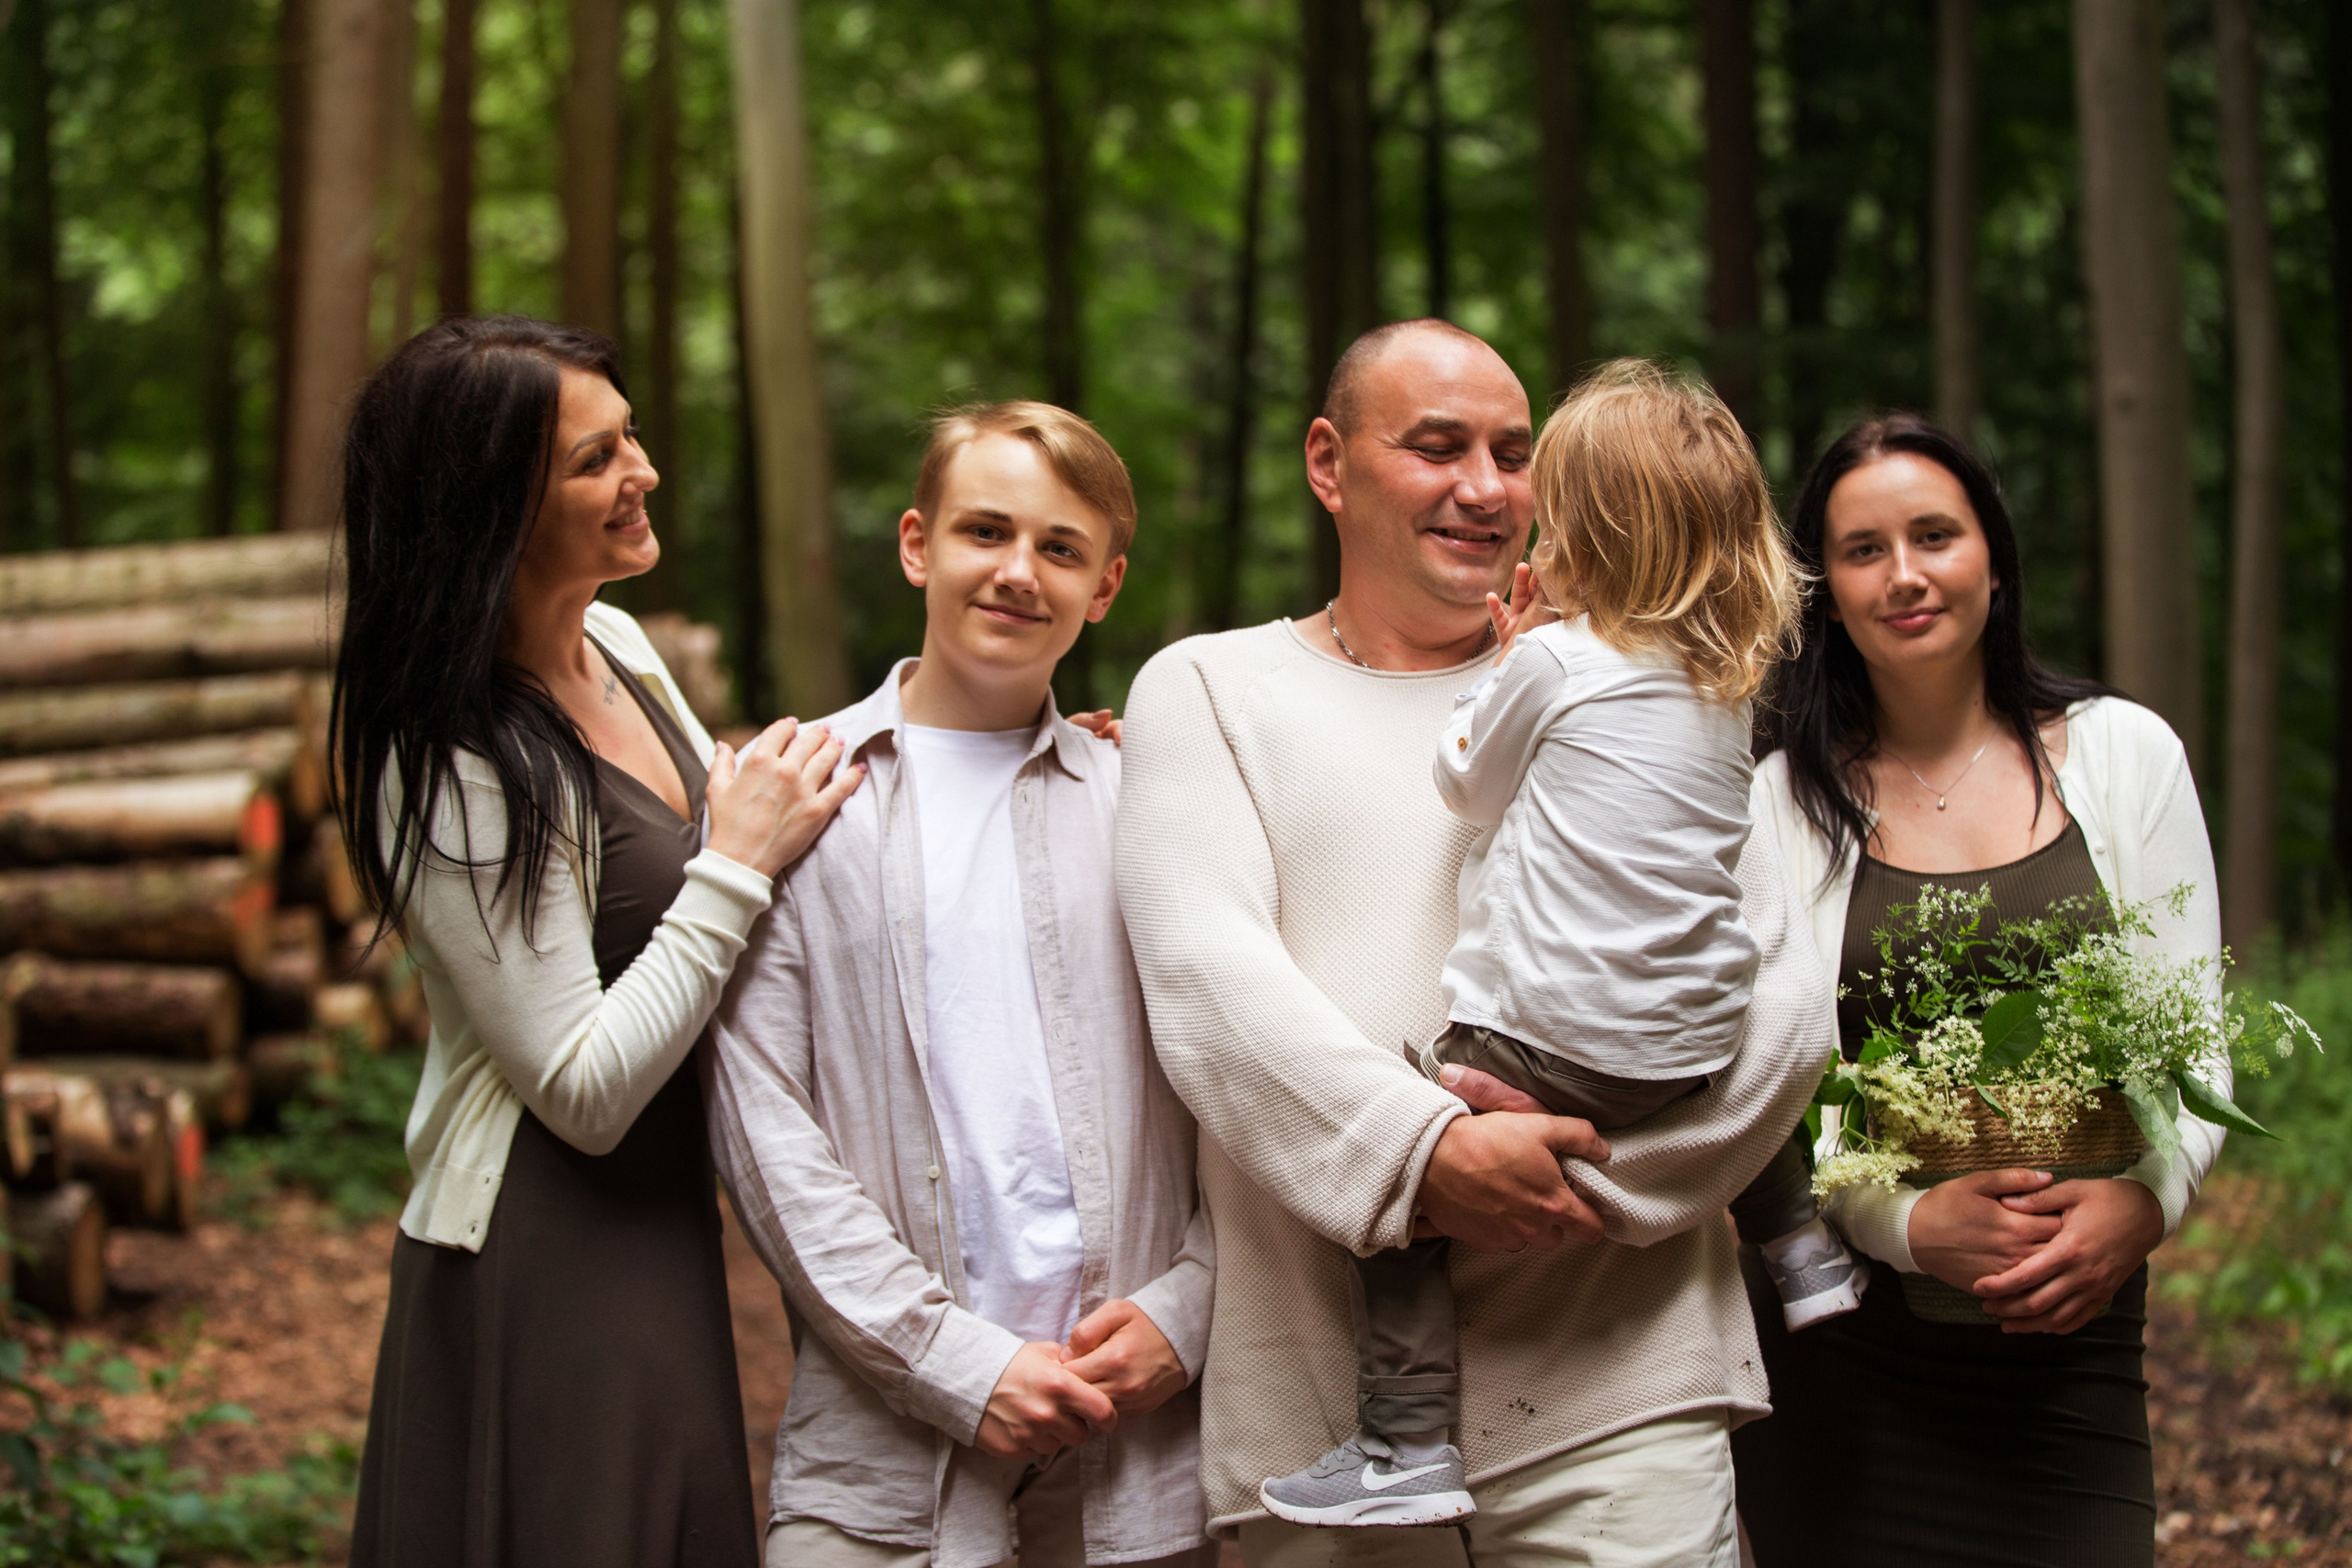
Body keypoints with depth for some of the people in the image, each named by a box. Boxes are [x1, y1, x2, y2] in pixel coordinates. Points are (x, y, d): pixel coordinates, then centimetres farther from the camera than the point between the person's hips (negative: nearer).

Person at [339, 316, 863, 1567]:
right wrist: (738, 865, -20)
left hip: (656, 1231, 9)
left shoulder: (617, 645, 4)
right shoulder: (457, 769, -22)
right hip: (541, 1282, -9)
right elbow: (584, 1090, -22)